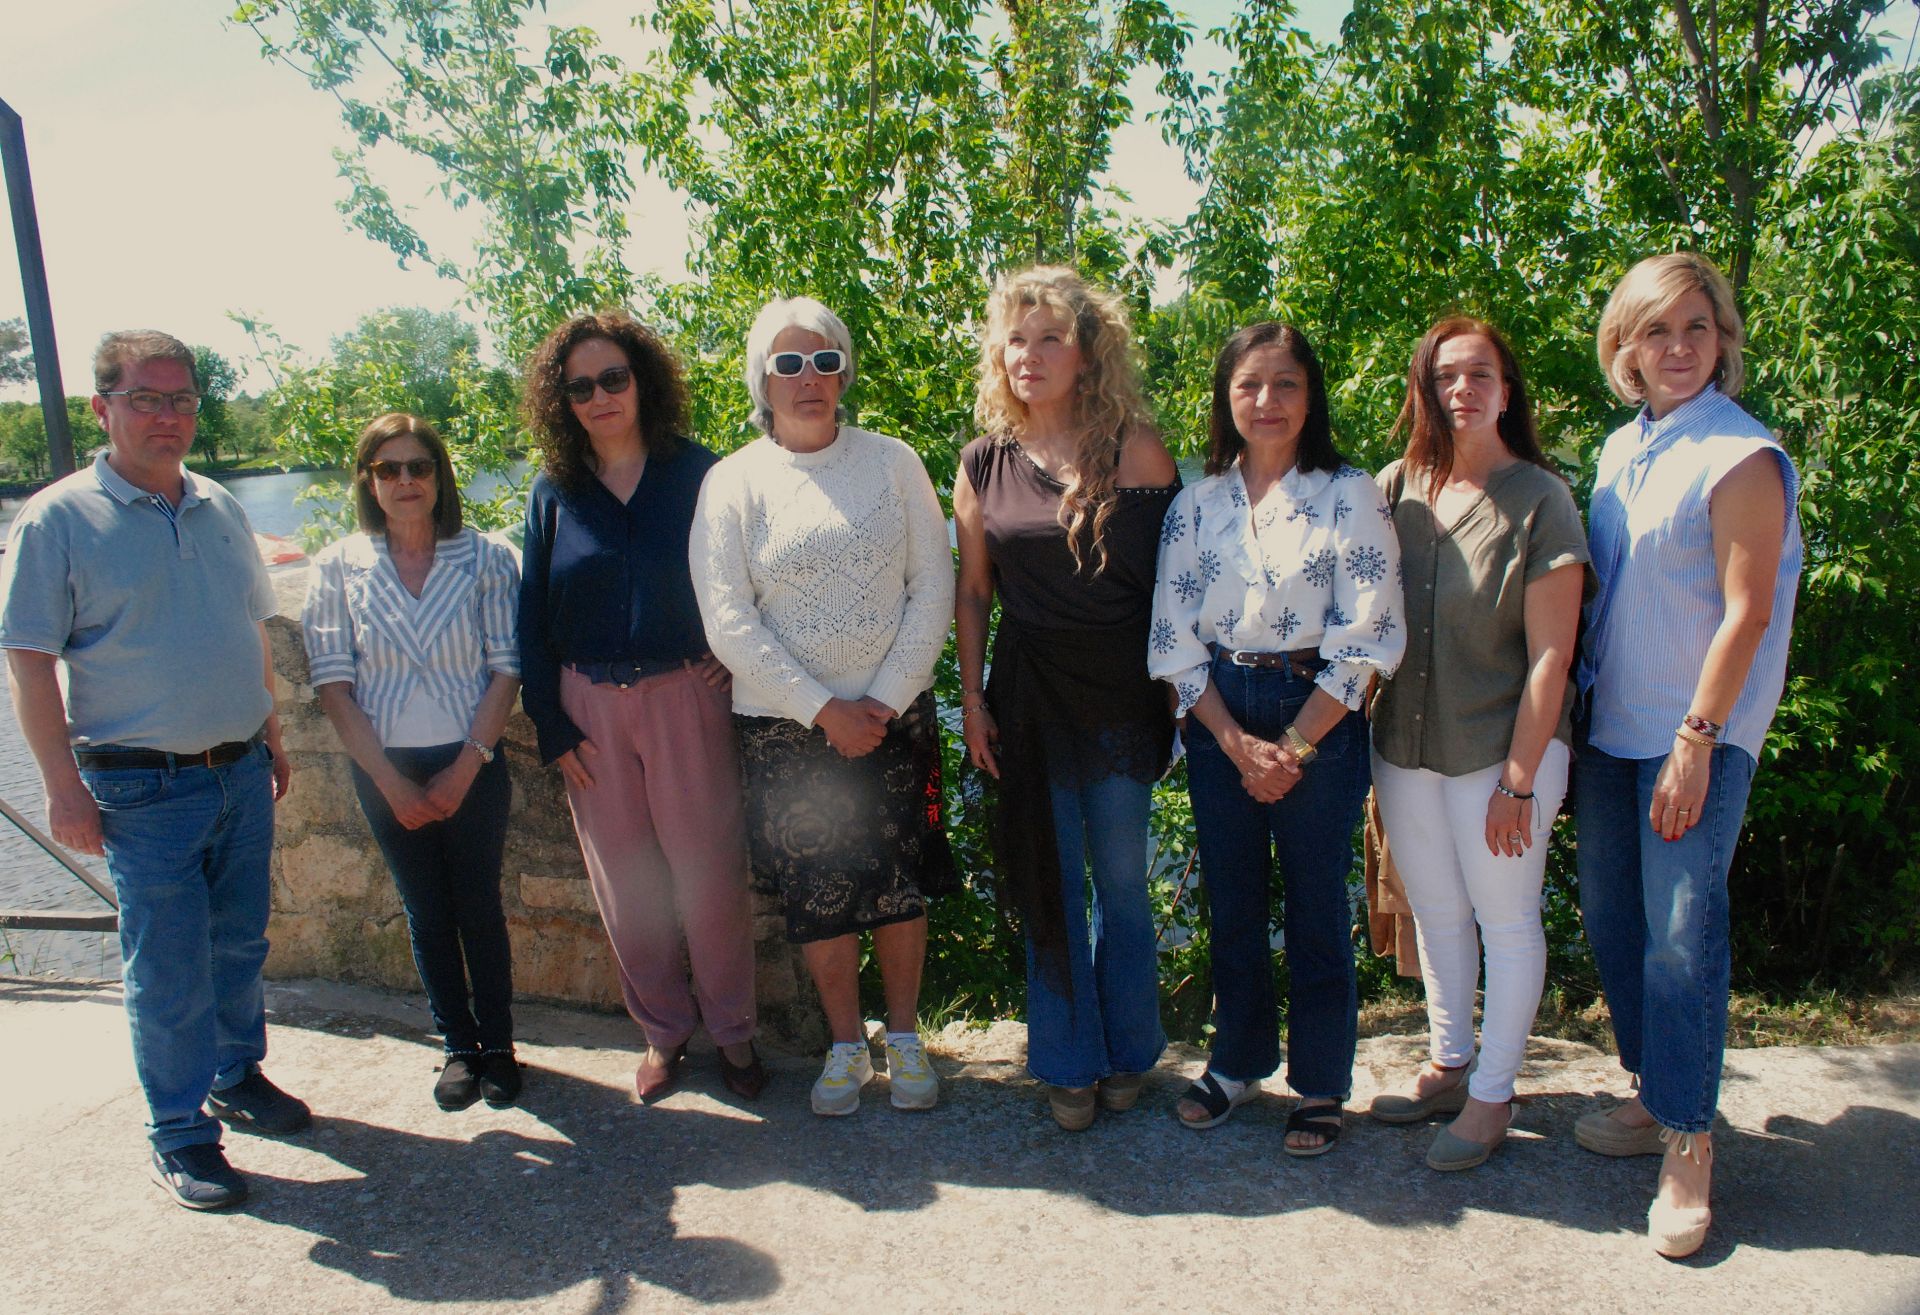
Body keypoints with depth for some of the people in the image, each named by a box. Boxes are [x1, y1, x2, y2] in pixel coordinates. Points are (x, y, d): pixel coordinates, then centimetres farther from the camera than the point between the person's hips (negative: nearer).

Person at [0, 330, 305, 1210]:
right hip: (144, 789, -5)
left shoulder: (221, 510, 8)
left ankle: (238, 1075, 37)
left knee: (240, 945, 17)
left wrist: (271, 734, 17)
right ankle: (179, 1133, 18)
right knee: (168, 969, 3)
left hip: (241, 773, 5)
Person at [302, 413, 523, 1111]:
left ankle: (499, 1045, 23)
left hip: (472, 763, -1)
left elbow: (506, 670, -4)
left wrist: (465, 767, -10)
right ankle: (460, 1047, 26)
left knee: (480, 906, 7)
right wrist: (390, 782, -7)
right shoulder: (338, 567, -1)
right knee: (426, 912, 11)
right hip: (385, 768, 1)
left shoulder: (486, 558, -3)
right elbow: (333, 685, -3)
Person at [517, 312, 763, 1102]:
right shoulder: (553, 493, 5)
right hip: (590, 709, 3)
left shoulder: (696, 473, -1)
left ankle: (732, 1031, 20)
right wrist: (552, 728, 0)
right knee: (624, 883, 10)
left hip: (685, 696, -2)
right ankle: (663, 1031, 27)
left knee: (709, 874, 2)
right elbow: (531, 621, 6)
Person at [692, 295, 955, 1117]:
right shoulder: (734, 482, -2)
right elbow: (728, 621, -7)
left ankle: (904, 1037, 28)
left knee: (900, 885, 8)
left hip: (895, 717, 1)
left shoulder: (892, 463, 1)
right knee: (816, 893, 7)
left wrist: (885, 697, -9)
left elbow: (933, 587, 0)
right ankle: (846, 1047, 26)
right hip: (784, 727, -1)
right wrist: (821, 709, -12)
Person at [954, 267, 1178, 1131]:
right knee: (1049, 885, 9)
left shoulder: (1133, 450, -3)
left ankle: (1127, 1052, 28)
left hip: (1120, 694, -2)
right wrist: (972, 698, 4)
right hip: (1028, 695, 2)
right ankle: (1068, 1063, 25)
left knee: (1122, 882, 7)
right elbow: (972, 592, 9)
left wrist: (1180, 689, -5)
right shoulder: (985, 464, 5)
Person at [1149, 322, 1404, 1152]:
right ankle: (1238, 1060, 31)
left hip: (1318, 718, -3)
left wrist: (1294, 746, -12)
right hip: (1217, 722, 3)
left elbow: (1365, 642, -9)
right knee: (1231, 903, 13)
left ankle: (1320, 1084, 23)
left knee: (1316, 910, 6)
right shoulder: (1196, 503, 4)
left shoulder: (1350, 496, -4)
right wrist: (1237, 743, -9)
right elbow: (1172, 639, 1)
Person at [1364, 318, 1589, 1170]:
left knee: (1506, 920, 9)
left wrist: (1518, 781, -14)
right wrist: (1364, 738, 0)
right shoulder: (1395, 489, 1)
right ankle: (1448, 1068, 34)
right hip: (1405, 746, 4)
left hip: (1502, 747, -4)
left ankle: (1492, 1096, 24)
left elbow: (1550, 654, -11)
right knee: (1436, 914, 17)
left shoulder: (1538, 498, -10)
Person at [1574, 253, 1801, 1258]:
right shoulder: (1619, 449, 11)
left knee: (1682, 932, -5)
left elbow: (1747, 612, -15)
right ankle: (1656, 1094, 29)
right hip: (1609, 725, 7)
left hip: (1697, 735, -7)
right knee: (1608, 916, 13)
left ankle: (1688, 1143, 8)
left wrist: (1695, 741, -18)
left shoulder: (1742, 457, -10)